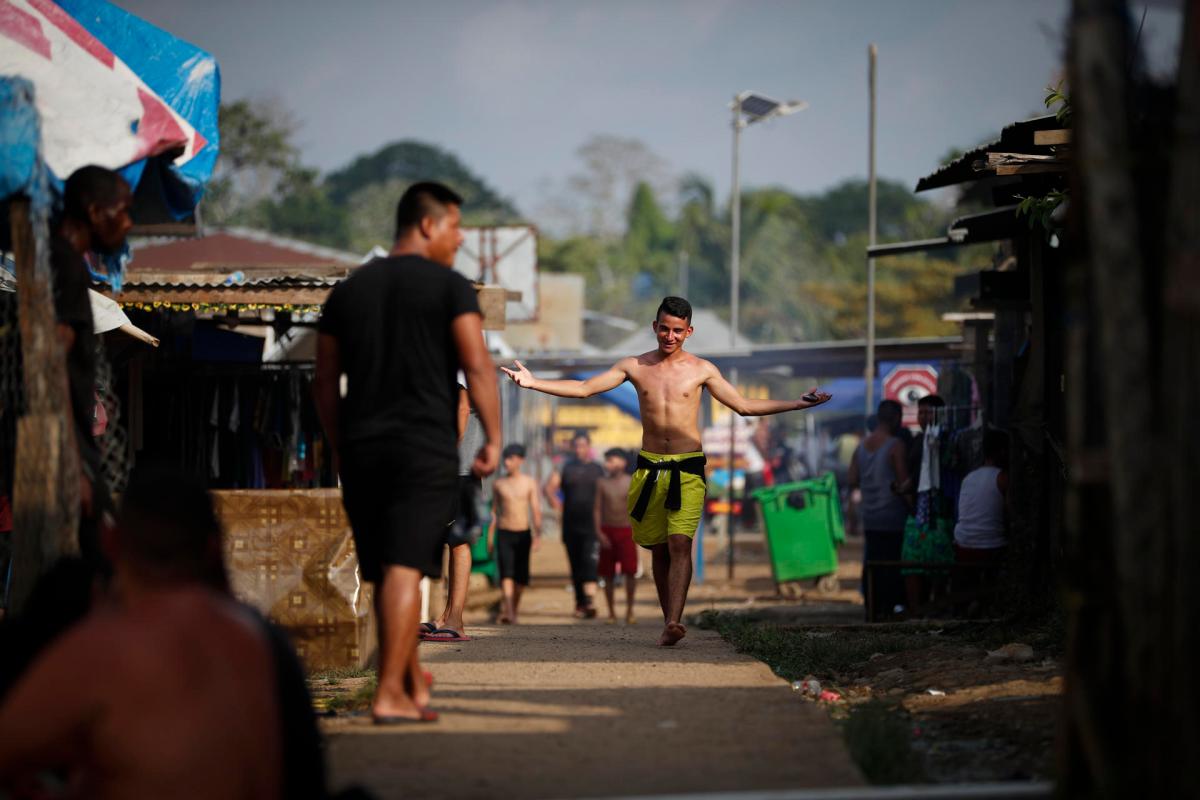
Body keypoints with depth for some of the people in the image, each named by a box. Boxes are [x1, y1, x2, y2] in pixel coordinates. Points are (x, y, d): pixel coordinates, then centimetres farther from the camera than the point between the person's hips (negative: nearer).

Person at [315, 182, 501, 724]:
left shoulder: (349, 290, 13)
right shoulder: (449, 287, -2)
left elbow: (325, 385, 14)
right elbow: (477, 366, -12)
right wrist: (493, 439, -6)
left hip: (361, 450, 5)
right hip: (425, 450, -5)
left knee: (385, 572, 12)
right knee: (405, 569, -8)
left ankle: (413, 684, 22)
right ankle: (391, 694, -13)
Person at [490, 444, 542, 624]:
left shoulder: (530, 483, 3)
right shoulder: (498, 484, 5)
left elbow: (536, 509, -1)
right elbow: (494, 510, 11)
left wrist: (538, 534, -11)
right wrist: (490, 535, 8)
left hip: (523, 534, 1)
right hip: (503, 534, -1)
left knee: (521, 577, 5)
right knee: (506, 573, -16)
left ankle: (513, 610, 23)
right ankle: (507, 613, -27)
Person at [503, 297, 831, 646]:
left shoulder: (701, 370, 4)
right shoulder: (635, 366, 7)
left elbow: (745, 406, 9)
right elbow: (583, 389, 6)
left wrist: (799, 404, 3)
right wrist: (533, 383, -3)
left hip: (688, 468, -2)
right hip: (649, 467, 2)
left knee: (679, 542, -18)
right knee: (659, 548, 6)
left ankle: (673, 622, -28)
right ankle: (668, 623, 16)